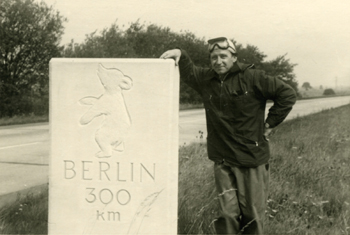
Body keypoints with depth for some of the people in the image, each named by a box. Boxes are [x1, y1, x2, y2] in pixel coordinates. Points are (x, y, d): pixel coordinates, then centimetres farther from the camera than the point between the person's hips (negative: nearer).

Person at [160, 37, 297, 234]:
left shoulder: (252, 77, -8)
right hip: (222, 160, 3)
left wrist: (270, 123, -6)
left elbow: (288, 94, -7)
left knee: (253, 214, 7)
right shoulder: (206, 79, 6)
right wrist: (179, 54, -10)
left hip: (252, 159, -3)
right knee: (228, 213, 4)